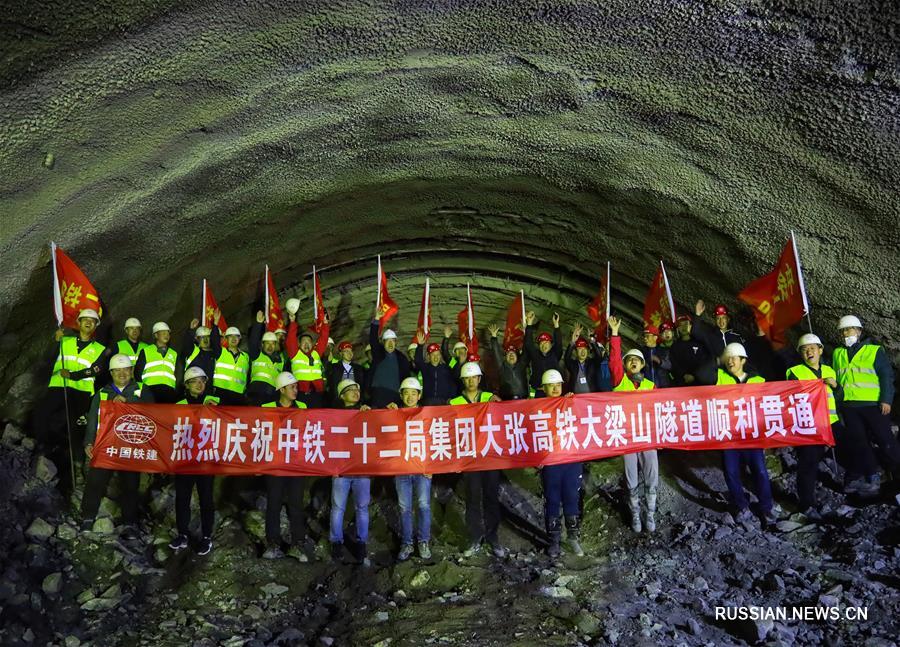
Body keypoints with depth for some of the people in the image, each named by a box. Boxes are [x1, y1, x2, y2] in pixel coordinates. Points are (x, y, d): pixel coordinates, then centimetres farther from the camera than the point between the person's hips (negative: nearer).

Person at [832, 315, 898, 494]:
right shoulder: (838, 353, 14)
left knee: (885, 440, -3)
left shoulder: (874, 350, 1)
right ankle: (871, 478, 16)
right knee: (860, 442, 8)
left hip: (873, 404, -4)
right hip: (848, 406, 4)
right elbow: (834, 379, 18)